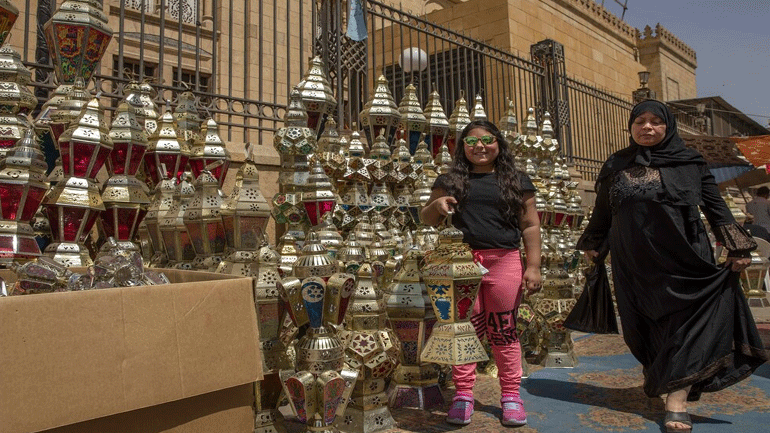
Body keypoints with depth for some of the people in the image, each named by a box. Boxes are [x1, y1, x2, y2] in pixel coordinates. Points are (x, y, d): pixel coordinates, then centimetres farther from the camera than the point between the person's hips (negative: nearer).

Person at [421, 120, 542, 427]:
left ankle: (510, 395, 16)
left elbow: (530, 226, 9)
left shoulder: (516, 181, 12)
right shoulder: (450, 180, 13)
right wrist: (437, 204, -8)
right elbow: (428, 219, 15)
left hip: (504, 263, -1)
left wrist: (533, 266, 0)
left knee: (503, 331, 4)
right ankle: (463, 395, 15)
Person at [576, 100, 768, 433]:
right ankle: (658, 377, 28)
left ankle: (677, 401, -7)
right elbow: (602, 213, 17)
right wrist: (591, 243, 17)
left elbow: (715, 206, 5)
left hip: (682, 258, -1)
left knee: (685, 322, -7)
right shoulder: (615, 166, 10)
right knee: (645, 328, 7)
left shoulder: (689, 162, 6)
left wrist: (736, 247, -1)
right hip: (635, 263, 2)